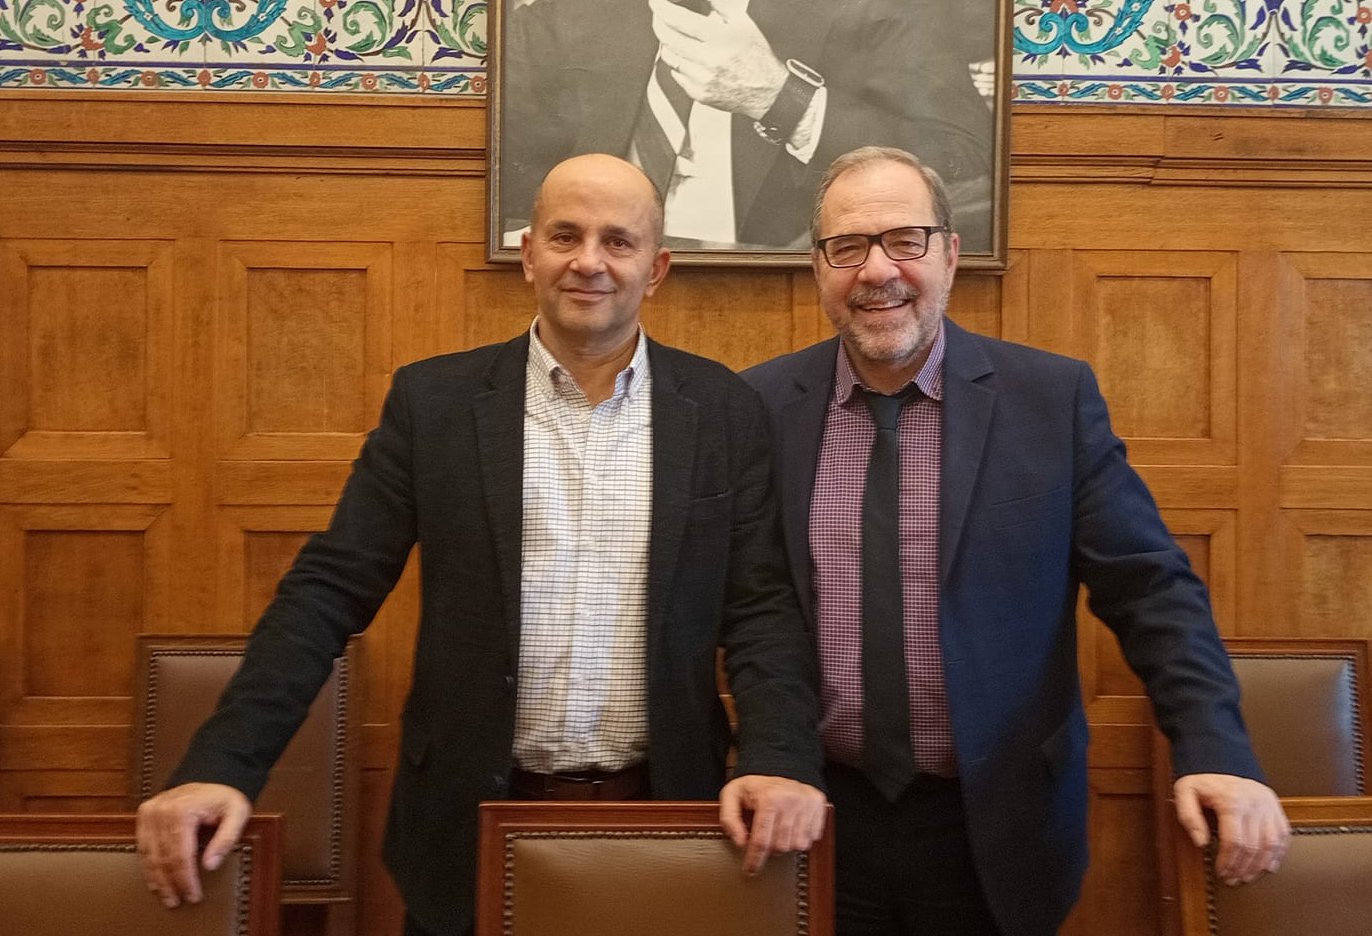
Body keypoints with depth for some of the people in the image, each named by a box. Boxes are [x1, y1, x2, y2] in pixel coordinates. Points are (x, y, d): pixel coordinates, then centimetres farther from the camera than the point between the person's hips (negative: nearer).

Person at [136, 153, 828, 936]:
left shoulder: (724, 411, -1)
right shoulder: (434, 401, -2)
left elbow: (763, 608, -2)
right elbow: (331, 590, -4)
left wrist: (779, 763, -18)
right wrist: (220, 766, -13)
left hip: (661, 821, 1)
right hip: (473, 827, 0)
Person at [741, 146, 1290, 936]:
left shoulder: (1054, 398, -6)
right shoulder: (762, 404, -3)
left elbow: (1150, 588, -4)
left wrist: (1216, 752, -15)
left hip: (994, 826, 0)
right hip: (816, 815, 1)